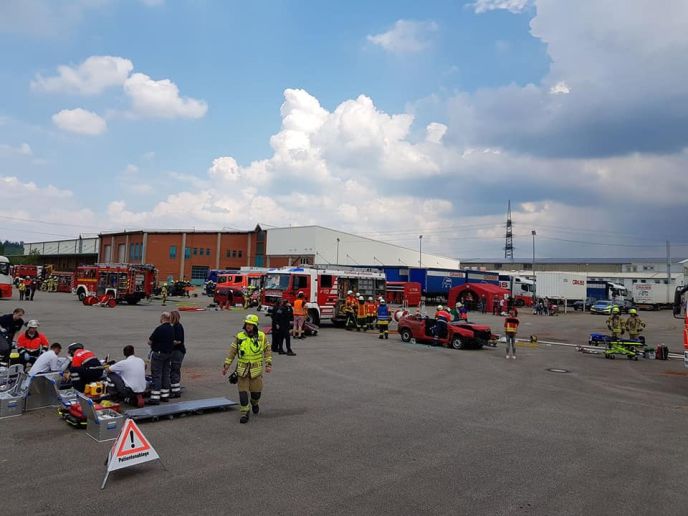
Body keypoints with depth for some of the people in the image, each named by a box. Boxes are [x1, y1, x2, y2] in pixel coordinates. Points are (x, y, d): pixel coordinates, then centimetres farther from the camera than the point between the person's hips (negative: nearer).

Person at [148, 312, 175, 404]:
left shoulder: (159, 329, -18)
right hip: (169, 353, 7)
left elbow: (149, 342, -12)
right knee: (166, 375, 13)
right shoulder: (172, 329, 5)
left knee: (156, 375, -4)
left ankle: (155, 397, -4)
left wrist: (154, 343, 8)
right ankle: (165, 395, 18)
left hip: (158, 353, -7)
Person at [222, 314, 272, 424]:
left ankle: (254, 403, 40)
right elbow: (232, 352, 3)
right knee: (243, 392, -3)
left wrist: (268, 364, -3)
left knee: (256, 391, 7)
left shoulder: (261, 336, -2)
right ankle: (244, 413, 8)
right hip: (242, 369, 0)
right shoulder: (239, 336, -2)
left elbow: (267, 350, 6)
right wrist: (226, 365, 1)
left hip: (256, 369, 0)